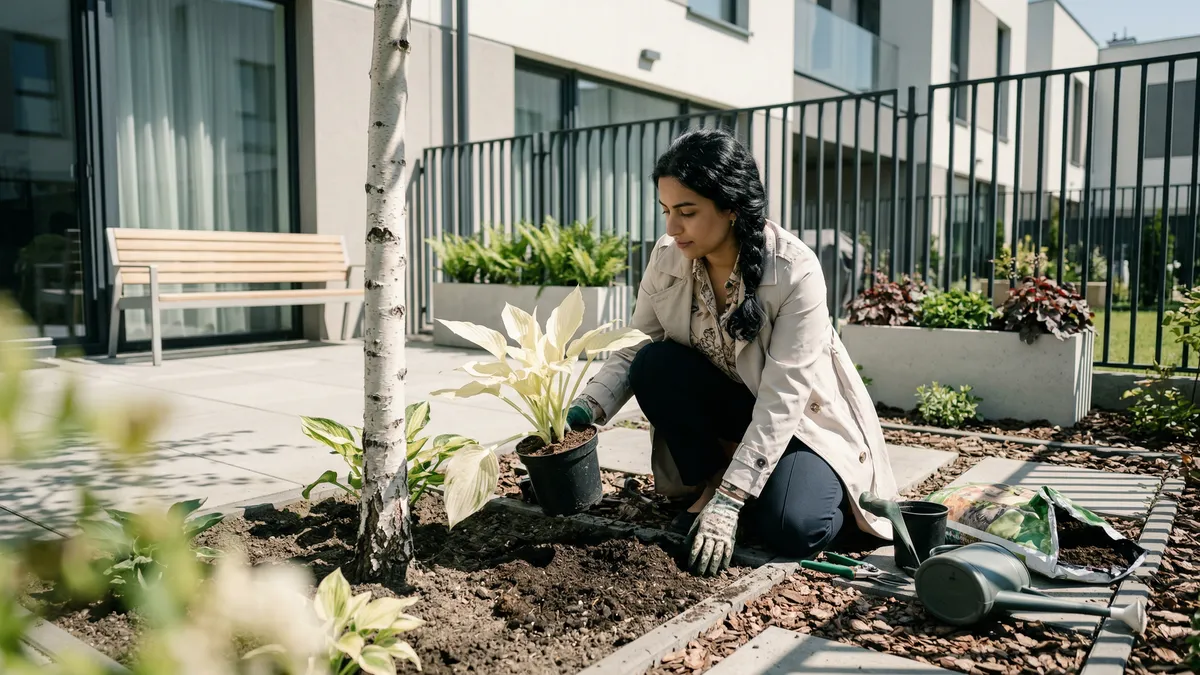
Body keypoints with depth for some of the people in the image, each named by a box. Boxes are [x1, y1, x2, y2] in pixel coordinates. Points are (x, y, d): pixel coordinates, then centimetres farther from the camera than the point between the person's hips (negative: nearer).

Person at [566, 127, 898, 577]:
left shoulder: (796, 272, -28)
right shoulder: (667, 258, -14)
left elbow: (781, 399, -30)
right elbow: (634, 348, -9)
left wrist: (730, 500, -33)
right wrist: (586, 407, -26)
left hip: (800, 418, -4)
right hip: (728, 407, 5)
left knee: (790, 530, -29)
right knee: (654, 364, -24)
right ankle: (709, 483, -4)